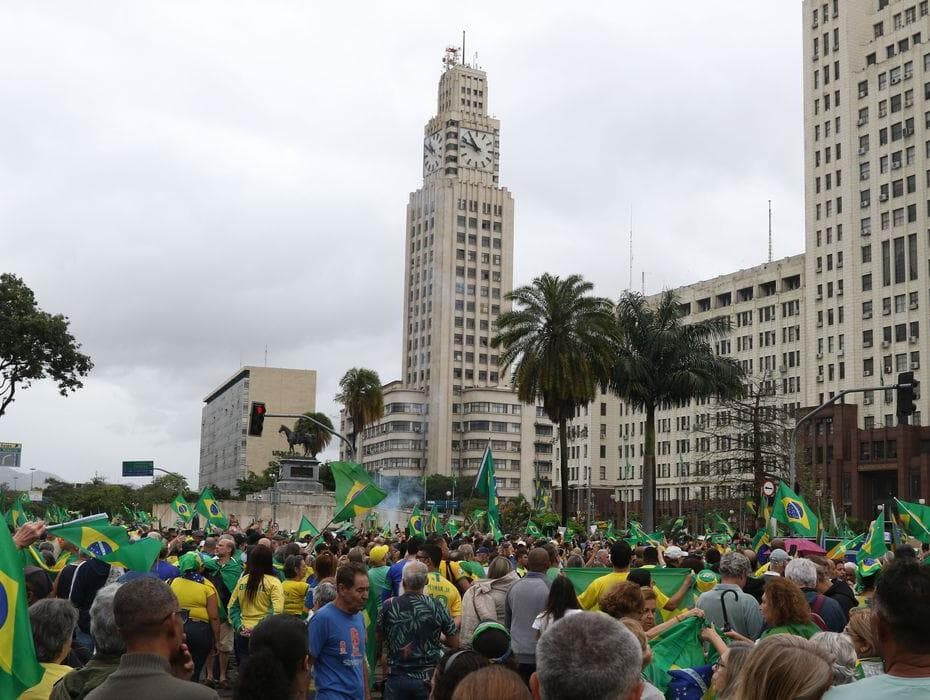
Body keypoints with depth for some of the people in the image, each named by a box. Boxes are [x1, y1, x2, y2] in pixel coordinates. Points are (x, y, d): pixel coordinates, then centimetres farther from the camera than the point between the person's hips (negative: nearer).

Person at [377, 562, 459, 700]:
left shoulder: (388, 606, -8)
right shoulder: (437, 607, -9)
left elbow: (380, 637, 8)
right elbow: (454, 642, -1)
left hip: (397, 678, 0)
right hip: (428, 678, 0)